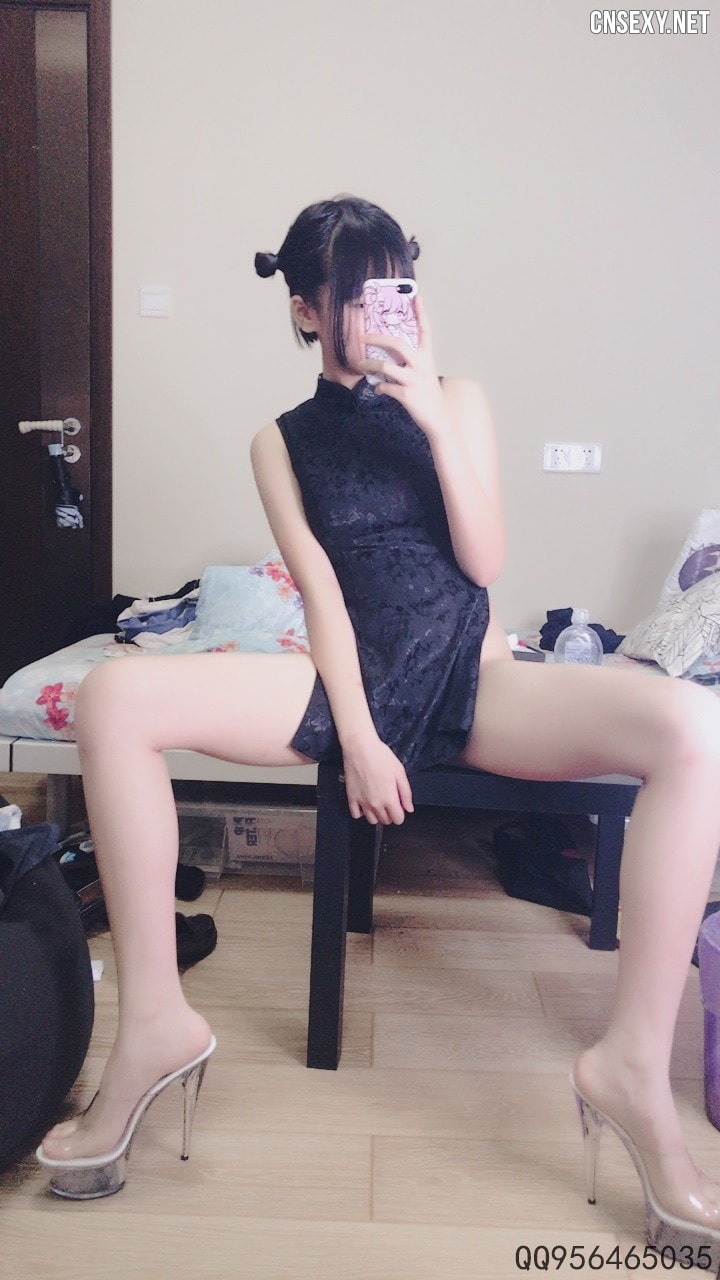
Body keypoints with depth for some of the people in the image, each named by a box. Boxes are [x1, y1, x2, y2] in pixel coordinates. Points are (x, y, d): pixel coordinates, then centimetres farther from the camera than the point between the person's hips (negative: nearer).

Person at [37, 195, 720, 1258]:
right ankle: (155, 1023, -16)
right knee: (114, 698, -24)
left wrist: (434, 420, -11)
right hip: (354, 681, 1)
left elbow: (484, 560, 0)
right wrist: (357, 736, -11)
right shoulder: (283, 442, 11)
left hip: (473, 680, 0)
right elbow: (321, 587, 0)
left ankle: (633, 1065, -23)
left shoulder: (456, 399, 10)